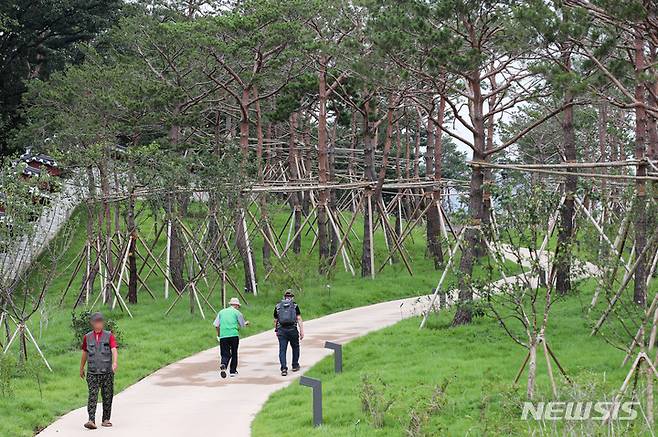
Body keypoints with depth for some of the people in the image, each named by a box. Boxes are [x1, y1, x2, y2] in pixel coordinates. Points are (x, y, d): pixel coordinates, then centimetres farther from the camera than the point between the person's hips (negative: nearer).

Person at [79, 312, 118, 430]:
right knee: (92, 396, -10)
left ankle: (106, 419, 18)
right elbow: (84, 353, 20)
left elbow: (114, 350, -10)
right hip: (92, 372, 0)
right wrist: (81, 369, 26)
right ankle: (91, 420, -16)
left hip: (107, 372, 0)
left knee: (107, 396, 6)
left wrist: (114, 362, -27)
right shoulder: (87, 337, 8)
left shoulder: (109, 336, 2)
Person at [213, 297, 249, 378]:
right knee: (234, 353, 12)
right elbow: (242, 325, 12)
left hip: (223, 335, 2)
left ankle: (223, 365, -27)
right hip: (234, 335, -2)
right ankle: (233, 371, 12)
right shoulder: (237, 312, 6)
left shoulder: (221, 312, 16)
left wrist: (218, 335, 24)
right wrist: (246, 323, 34)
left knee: (225, 354, 2)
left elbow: (216, 325, 12)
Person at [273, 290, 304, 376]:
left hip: (281, 330, 1)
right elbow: (299, 319, -4)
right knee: (295, 347, 20)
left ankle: (284, 368, -14)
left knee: (282, 350, 0)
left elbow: (275, 321, 16)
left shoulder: (277, 307, 10)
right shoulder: (295, 306, 3)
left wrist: (276, 330, 29)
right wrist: (301, 331, -4)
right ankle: (295, 366, 26)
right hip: (292, 330, -1)